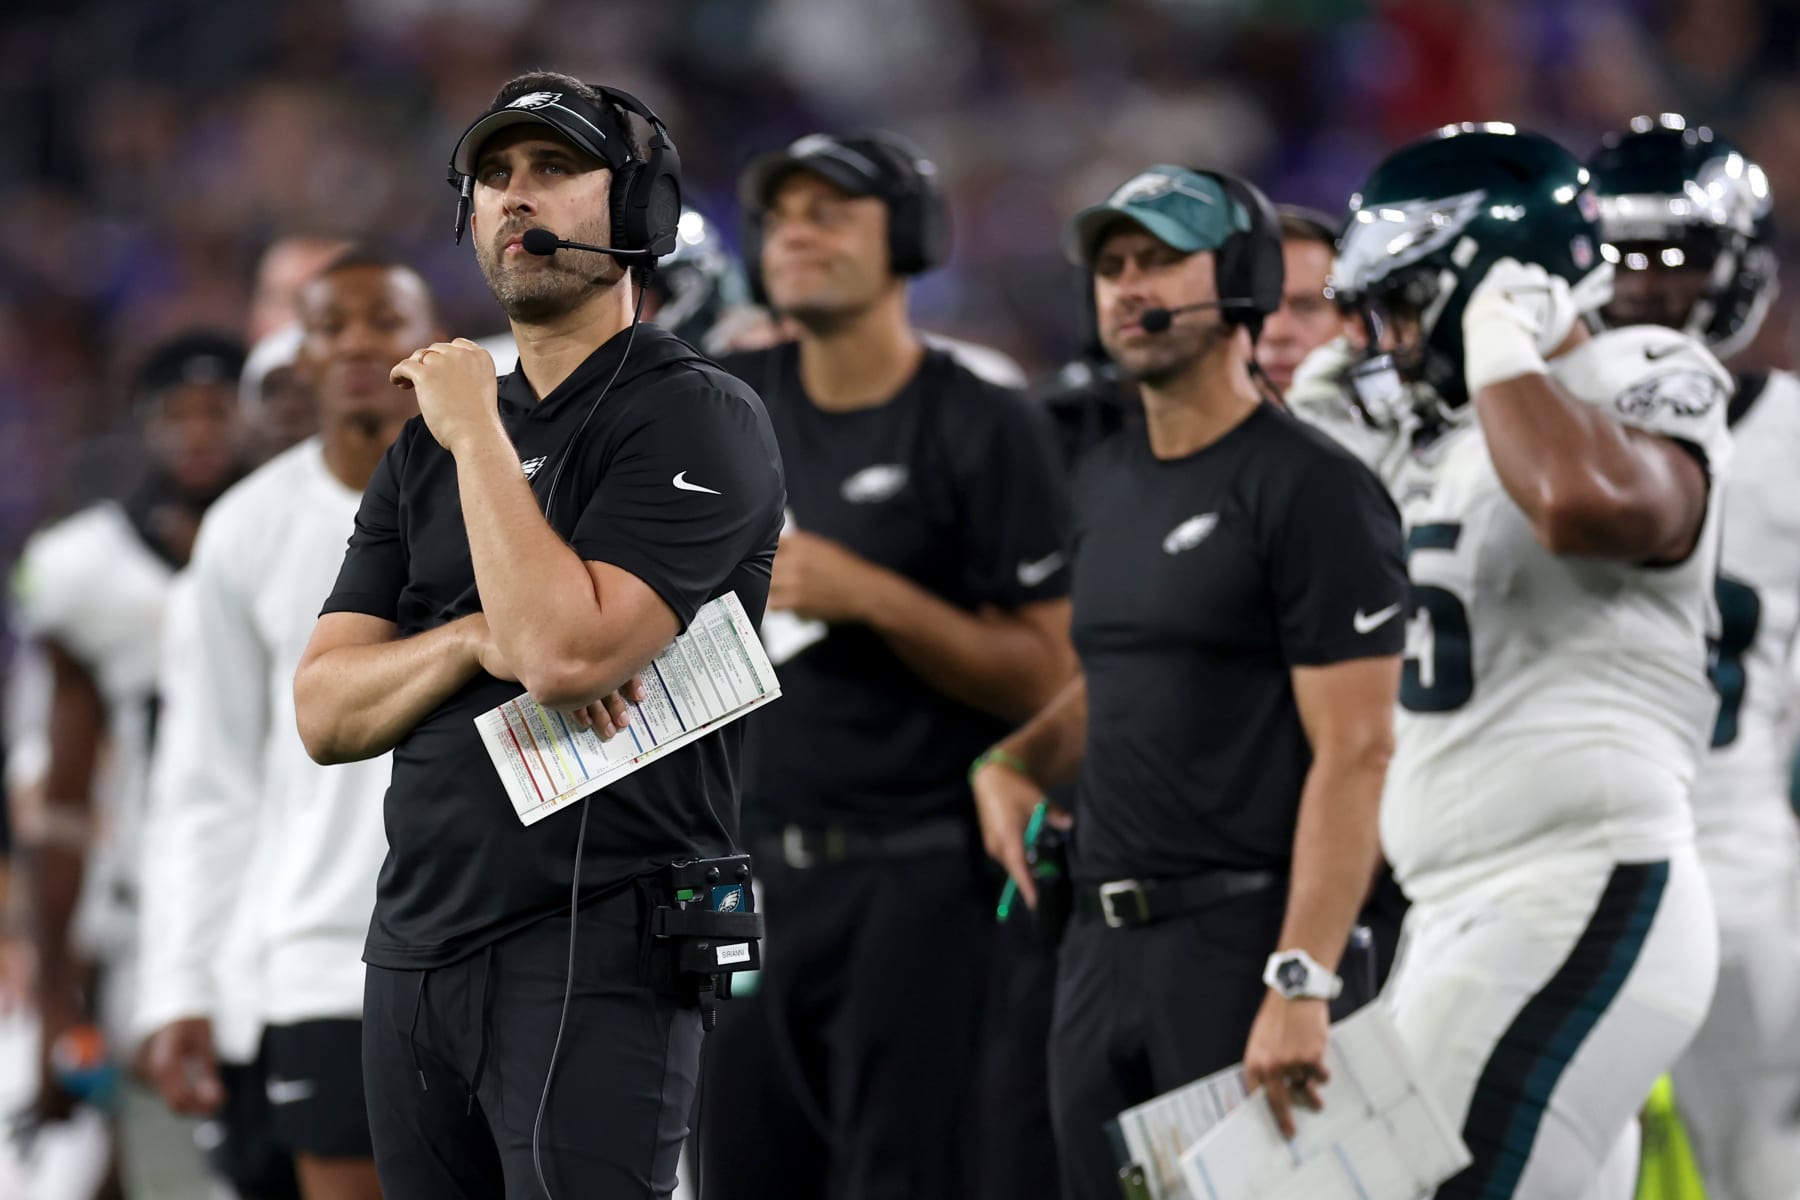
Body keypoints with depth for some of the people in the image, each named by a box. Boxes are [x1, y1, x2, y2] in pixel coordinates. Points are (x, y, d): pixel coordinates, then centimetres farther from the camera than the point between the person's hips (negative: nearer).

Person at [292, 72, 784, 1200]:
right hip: (416, 950, 7)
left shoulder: (700, 417, -6)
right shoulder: (429, 448, 16)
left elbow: (568, 649, -20)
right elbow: (324, 712, 9)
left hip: (596, 958, -7)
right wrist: (477, 641, -10)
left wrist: (478, 431, -10)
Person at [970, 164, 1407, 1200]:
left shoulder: (1313, 491, -10)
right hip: (1102, 946, 8)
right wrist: (1016, 762, 10)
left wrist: (1301, 985, -23)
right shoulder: (1109, 484, 16)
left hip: (1243, 935, -8)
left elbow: (1354, 753, -16)